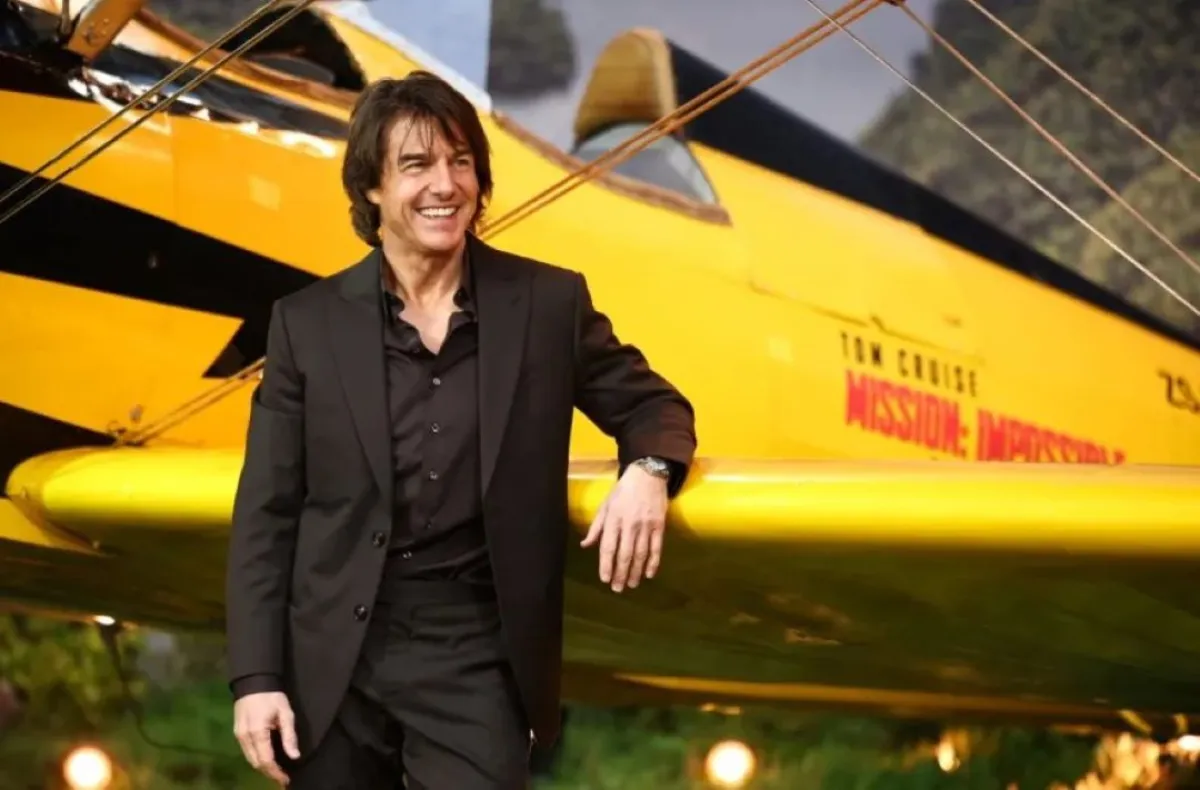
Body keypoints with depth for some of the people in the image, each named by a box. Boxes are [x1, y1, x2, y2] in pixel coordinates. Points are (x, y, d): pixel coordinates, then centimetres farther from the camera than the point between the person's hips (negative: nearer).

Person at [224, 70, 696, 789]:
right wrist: (256, 676, -4)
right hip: (333, 661, 1)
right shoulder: (309, 322, 2)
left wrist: (648, 470, -13)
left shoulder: (549, 303, 2)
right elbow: (267, 515, 2)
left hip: (476, 658, -1)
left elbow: (652, 403, 12)